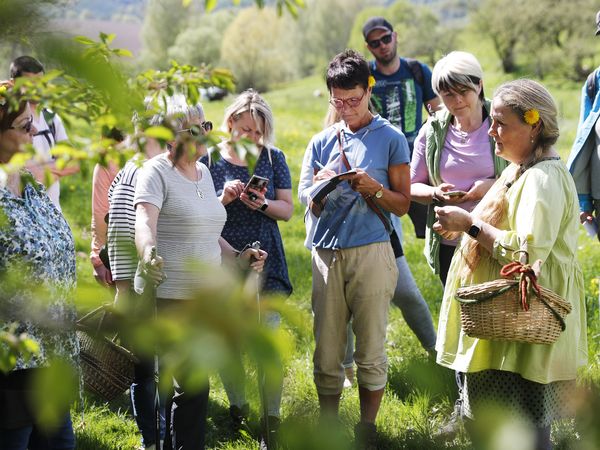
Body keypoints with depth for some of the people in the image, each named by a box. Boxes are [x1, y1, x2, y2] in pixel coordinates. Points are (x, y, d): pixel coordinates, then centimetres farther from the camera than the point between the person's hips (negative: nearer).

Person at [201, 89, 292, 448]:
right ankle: (238, 408, 28)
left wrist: (263, 205, -15)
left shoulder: (273, 158, 5)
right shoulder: (210, 159, 0)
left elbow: (288, 210, 5)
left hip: (265, 260, 0)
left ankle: (272, 420, 5)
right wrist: (223, 199, -18)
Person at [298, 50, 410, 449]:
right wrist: (320, 186, -7)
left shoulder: (390, 139, 2)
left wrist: (373, 188, -16)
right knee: (327, 352, 5)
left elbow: (402, 204, 2)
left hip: (371, 252, -3)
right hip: (327, 254, 3)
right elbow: (306, 201, 15)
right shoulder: (322, 141, 13)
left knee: (371, 351, 1)